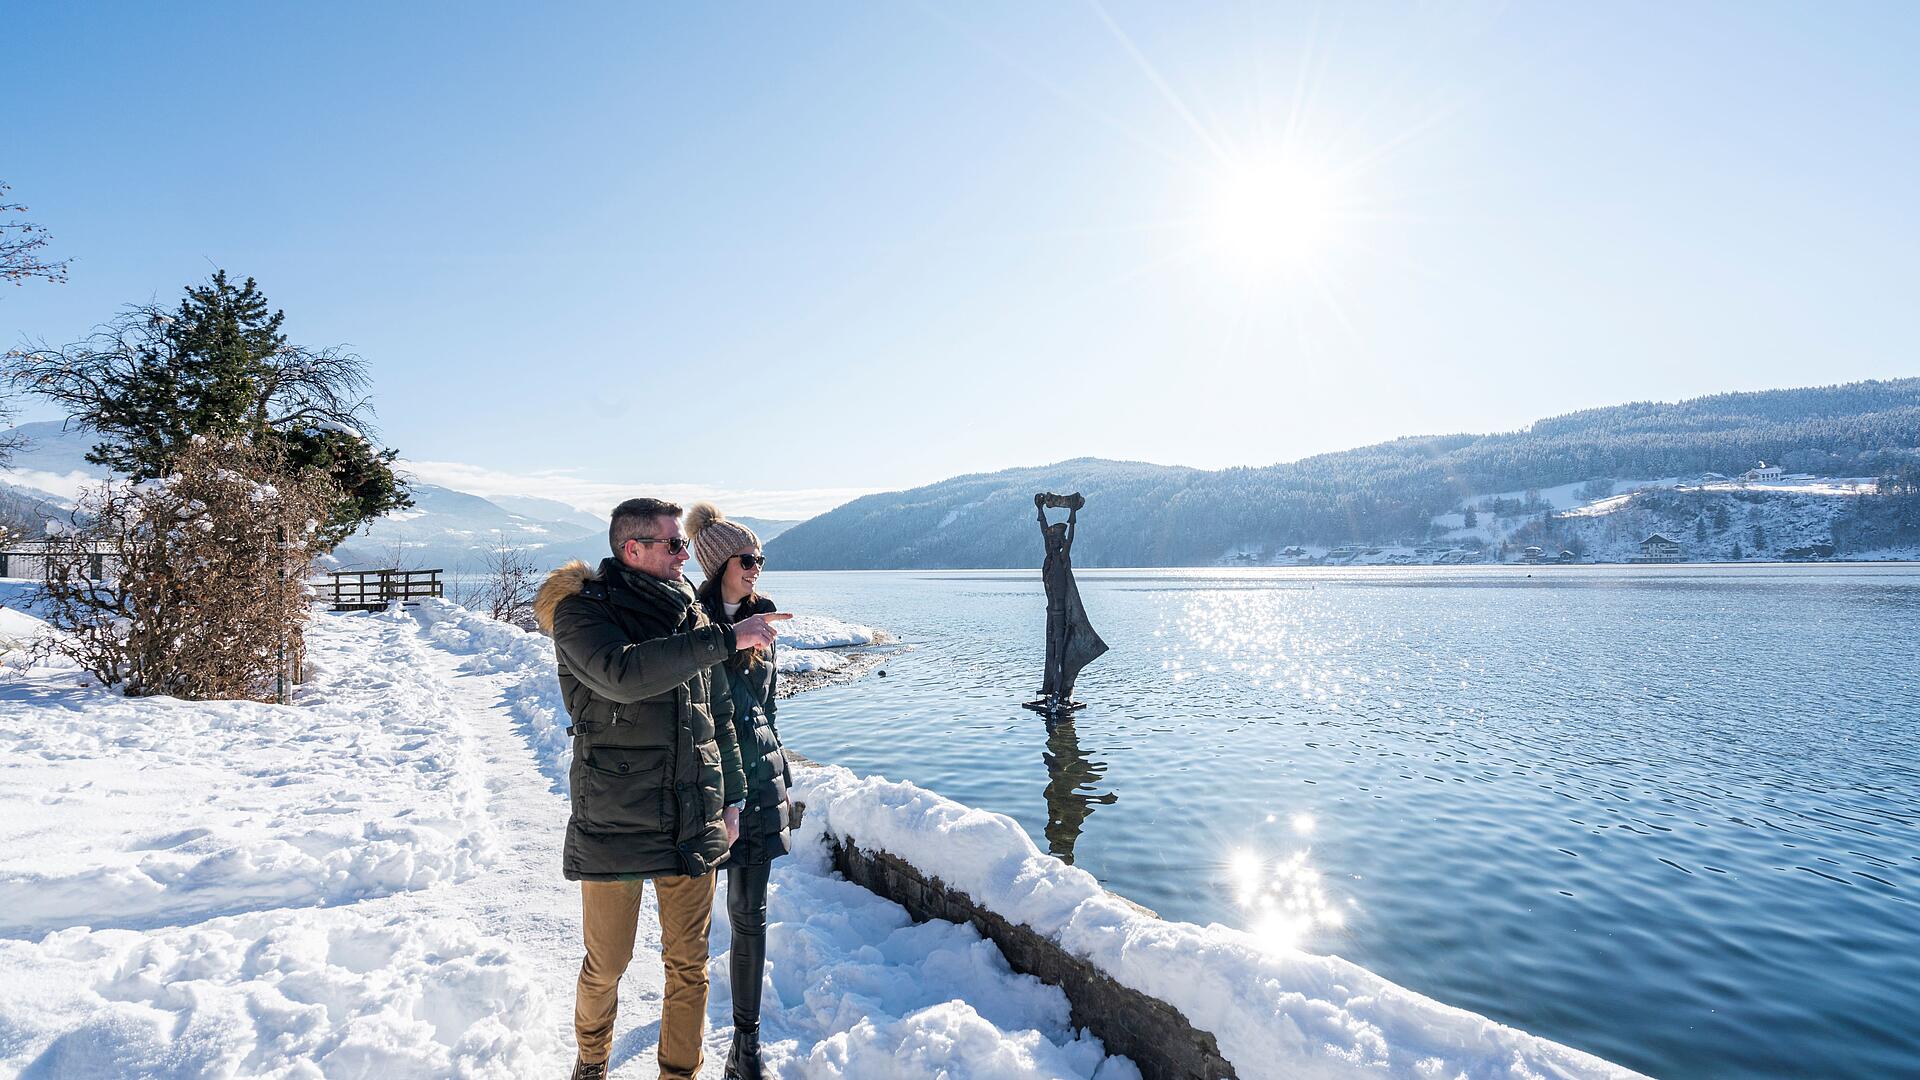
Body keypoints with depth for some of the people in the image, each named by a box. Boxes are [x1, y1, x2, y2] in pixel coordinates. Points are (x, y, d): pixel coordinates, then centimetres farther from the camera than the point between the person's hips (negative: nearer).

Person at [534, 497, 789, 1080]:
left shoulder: (690, 611, 7)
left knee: (689, 965, 12)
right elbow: (622, 674, -29)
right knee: (606, 966, 12)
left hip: (693, 823, 4)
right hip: (614, 824, -3)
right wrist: (724, 638, -28)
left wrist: (730, 798, 13)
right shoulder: (581, 611, -7)